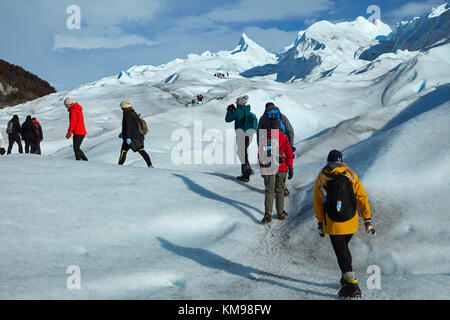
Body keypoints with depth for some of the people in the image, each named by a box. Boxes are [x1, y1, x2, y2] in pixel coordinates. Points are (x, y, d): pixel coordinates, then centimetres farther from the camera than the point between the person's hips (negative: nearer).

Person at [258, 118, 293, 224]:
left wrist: (262, 169, 16)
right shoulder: (282, 138, -3)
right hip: (281, 169, -1)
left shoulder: (263, 138, 2)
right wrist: (291, 168, 4)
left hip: (267, 170, 1)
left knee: (269, 191, 6)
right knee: (280, 190, 12)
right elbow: (289, 154, -3)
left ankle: (268, 215, -6)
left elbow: (260, 155, 7)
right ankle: (280, 213, 19)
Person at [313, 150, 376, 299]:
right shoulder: (350, 175, 1)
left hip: (333, 224, -2)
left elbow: (317, 203, 4)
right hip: (351, 223, 2)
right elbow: (362, 198, 0)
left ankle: (352, 285, -8)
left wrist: (320, 224, 13)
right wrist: (367, 220, 5)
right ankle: (346, 279, 32)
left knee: (341, 252, 2)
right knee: (344, 248, 23)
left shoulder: (321, 178, 0)